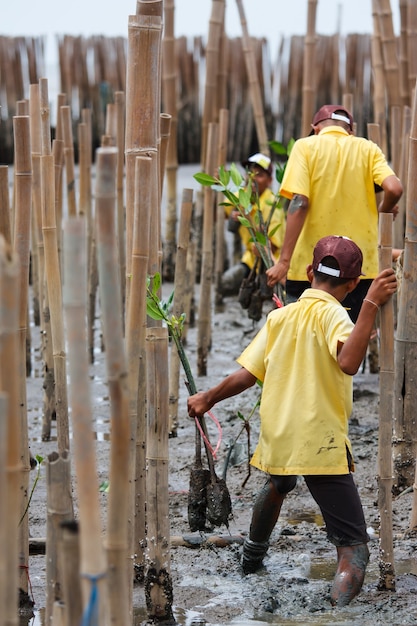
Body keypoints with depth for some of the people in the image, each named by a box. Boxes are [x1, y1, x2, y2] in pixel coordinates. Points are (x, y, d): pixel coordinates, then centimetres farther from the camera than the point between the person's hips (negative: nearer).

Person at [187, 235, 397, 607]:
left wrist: (208, 399, 24)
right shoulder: (331, 313, -9)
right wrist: (371, 305, -27)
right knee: (354, 547, -9)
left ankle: (253, 556, 64)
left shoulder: (280, 316, 8)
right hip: (321, 446, -7)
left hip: (276, 437, 7)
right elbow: (348, 362, -28)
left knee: (278, 485, 42)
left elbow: (246, 375, 9)